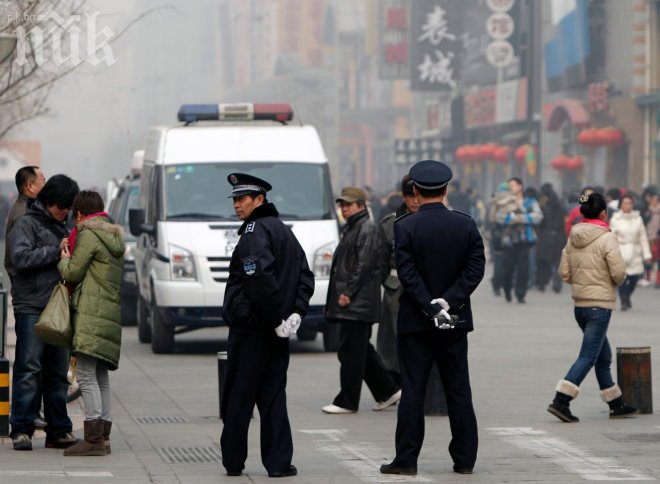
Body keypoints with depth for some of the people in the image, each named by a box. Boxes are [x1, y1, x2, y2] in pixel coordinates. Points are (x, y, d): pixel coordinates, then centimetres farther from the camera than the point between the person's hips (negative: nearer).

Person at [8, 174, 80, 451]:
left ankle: (58, 431, 10)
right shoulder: (27, 224, -1)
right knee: (29, 369, -8)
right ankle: (21, 430, -5)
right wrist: (56, 252, -14)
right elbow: (21, 257, -15)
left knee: (58, 372, 7)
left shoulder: (62, 228, 21)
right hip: (31, 308, -7)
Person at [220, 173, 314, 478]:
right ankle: (279, 462, 5)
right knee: (273, 397, 9)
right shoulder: (285, 232, 16)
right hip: (277, 336, 8)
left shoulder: (255, 231, -12)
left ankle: (233, 461, 6)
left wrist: (275, 318, -18)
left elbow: (260, 277, -24)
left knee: (238, 397, 1)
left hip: (249, 330, -8)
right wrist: (296, 313, 4)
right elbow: (305, 278, 15)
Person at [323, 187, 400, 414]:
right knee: (362, 351, 13)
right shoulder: (351, 229, 19)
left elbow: (363, 265, -18)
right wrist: (340, 294, 16)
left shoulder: (367, 230, -12)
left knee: (351, 352, -6)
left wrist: (348, 293, -19)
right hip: (351, 303, 10)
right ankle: (387, 391, 20)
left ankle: (347, 402, -2)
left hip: (358, 302, -10)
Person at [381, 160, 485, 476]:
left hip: (416, 321, -3)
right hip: (456, 322, 3)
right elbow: (476, 268, -5)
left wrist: (431, 307, -14)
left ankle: (406, 459, 0)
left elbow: (407, 273, -14)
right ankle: (464, 459, 9)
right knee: (459, 391, 8)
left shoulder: (405, 227, -8)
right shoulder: (466, 225, 1)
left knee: (412, 391, 1)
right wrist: (449, 301, -10)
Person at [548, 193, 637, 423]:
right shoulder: (606, 238, -13)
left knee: (603, 356, 17)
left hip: (580, 305, 7)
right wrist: (616, 281, 5)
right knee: (588, 357, -6)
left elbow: (564, 272, 7)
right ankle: (560, 401, -15)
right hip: (600, 304, -7)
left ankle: (616, 404, 25)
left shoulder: (573, 239, 6)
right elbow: (619, 273, -16)